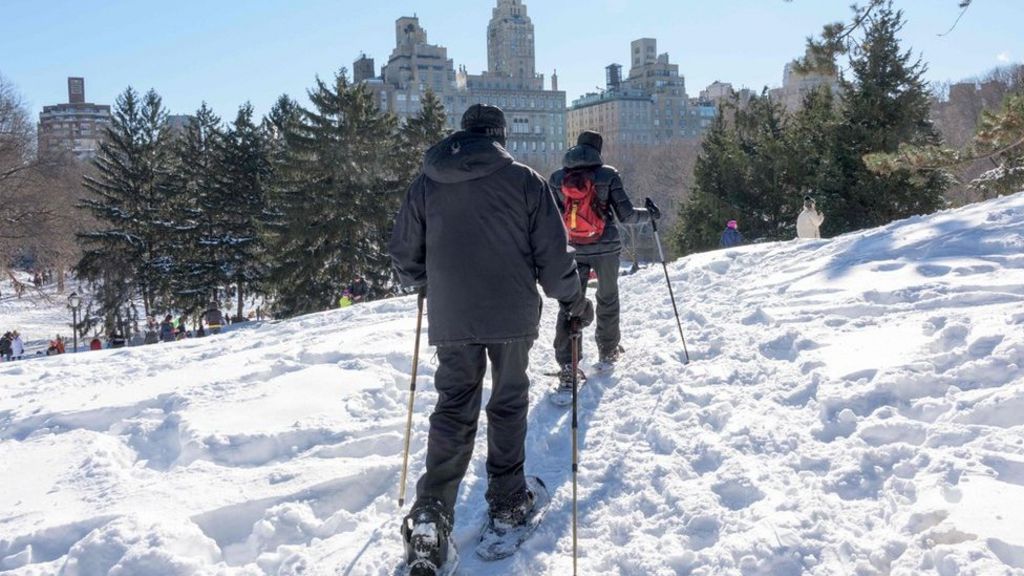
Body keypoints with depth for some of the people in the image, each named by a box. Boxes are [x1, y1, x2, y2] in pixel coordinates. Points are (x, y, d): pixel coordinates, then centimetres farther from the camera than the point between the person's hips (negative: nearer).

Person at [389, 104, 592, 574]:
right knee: (508, 404, 14)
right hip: (514, 316, -1)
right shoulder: (525, 180, -2)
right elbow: (552, 253, -4)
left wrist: (427, 283, 30)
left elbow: (404, 256, 9)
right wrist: (574, 300, 11)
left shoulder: (426, 183, 5)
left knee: (453, 409, 8)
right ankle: (507, 503, 22)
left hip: (451, 320, 2)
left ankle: (431, 514, -3)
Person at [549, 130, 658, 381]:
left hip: (574, 249, 1)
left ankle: (567, 364, -11)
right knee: (608, 299, 19)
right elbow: (626, 215, -8)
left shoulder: (557, 178, 1)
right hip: (606, 247, -1)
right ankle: (608, 351, 34)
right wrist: (650, 214, 10)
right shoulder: (608, 175, -7)